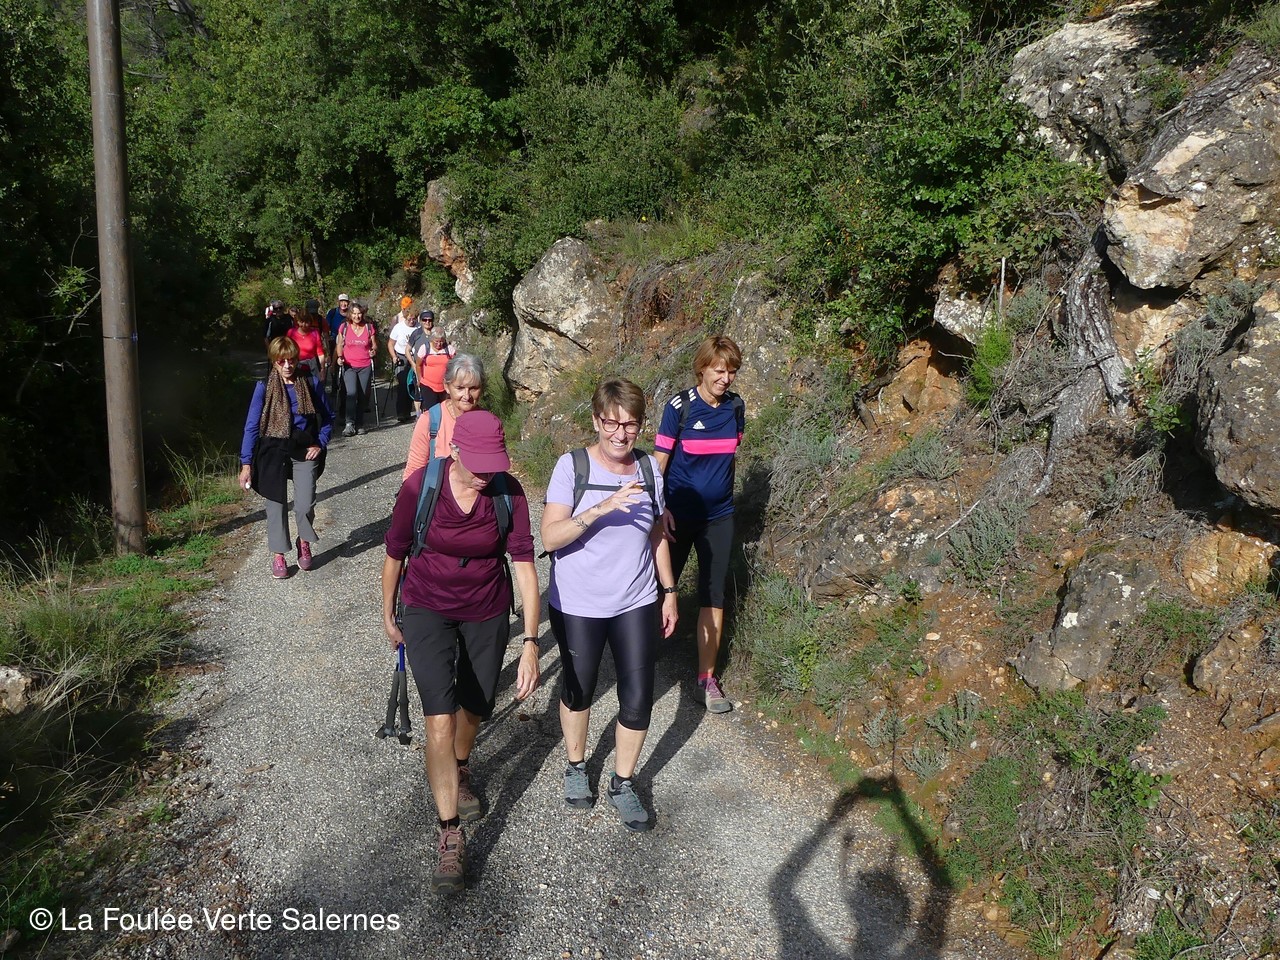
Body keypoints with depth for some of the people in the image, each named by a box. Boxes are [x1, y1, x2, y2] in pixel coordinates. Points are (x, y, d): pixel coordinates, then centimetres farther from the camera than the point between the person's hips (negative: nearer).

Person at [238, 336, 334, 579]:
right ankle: (278, 555, 22)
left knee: (305, 505, -8)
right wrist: (246, 463, -9)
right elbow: (252, 426, -5)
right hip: (273, 451, 0)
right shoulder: (264, 387, -5)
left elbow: (327, 417, 11)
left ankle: (304, 542, 23)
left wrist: (320, 444, -2)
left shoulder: (310, 384, -1)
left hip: (304, 450, 0)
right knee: (276, 504, 6)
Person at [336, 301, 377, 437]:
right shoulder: (344, 327, 1)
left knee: (362, 396, 2)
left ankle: (360, 424, 13)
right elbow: (340, 345, 11)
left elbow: (374, 345, 11)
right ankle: (350, 424, -14)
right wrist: (340, 356, -5)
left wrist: (374, 351, -10)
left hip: (365, 366, 1)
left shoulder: (369, 327, 3)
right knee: (352, 393, -18)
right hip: (349, 366, -1)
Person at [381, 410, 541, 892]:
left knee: (474, 708, 19)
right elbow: (395, 552, -6)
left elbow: (524, 564, -21)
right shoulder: (419, 487, -22)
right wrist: (388, 615, 7)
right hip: (428, 609, -2)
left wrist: (531, 643, -28)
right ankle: (450, 836, 1)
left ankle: (460, 770, 53)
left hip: (487, 613, 2)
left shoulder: (509, 492, -20)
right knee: (440, 718, -13)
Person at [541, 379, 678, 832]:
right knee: (578, 692, 16)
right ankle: (576, 765, 42)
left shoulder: (649, 468, 0)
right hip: (577, 607, -2)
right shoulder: (572, 467, -13)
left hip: (636, 605, 3)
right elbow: (550, 537, -22)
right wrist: (600, 508, -35)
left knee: (638, 700, 3)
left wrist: (669, 591, 12)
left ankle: (622, 783, 26)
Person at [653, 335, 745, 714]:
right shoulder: (679, 407, -12)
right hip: (679, 514, -3)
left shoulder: (735, 407, 0)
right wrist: (661, 509, -17)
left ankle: (707, 676, 14)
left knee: (713, 595, 4)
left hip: (719, 516, 3)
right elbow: (659, 462, -11)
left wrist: (722, 492, 12)